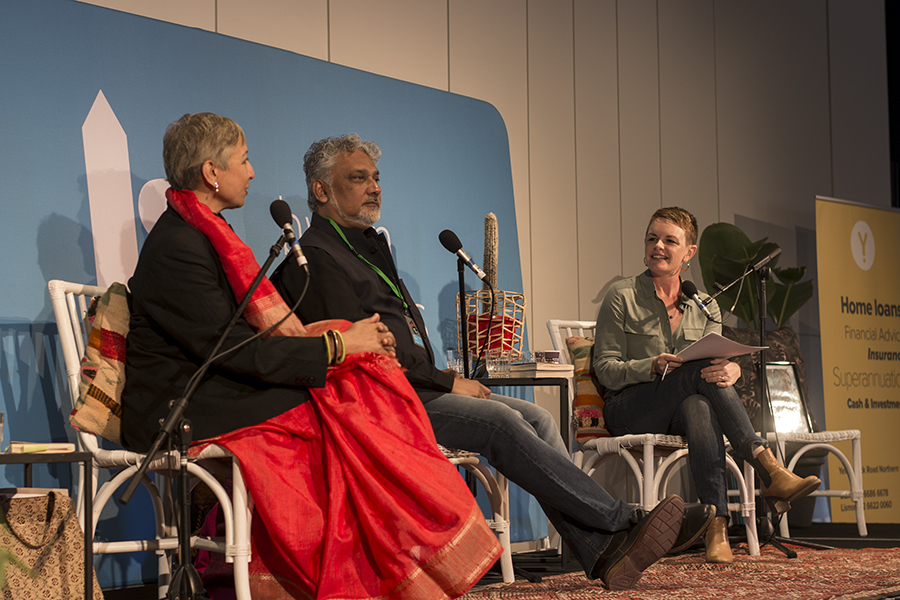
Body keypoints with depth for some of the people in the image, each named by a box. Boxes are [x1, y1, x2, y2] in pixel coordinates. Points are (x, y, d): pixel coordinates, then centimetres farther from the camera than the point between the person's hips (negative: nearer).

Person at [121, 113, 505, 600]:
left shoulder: (204, 233, 17)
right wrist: (337, 346, -16)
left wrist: (352, 340, 0)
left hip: (216, 392, 9)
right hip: (184, 412, -9)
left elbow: (255, 328, 13)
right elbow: (233, 350, -20)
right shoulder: (176, 248, -15)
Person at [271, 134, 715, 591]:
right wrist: (445, 382, -11)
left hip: (417, 388, 9)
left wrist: (445, 377, 7)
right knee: (500, 421, -25)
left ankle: (601, 552, -18)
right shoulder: (316, 257, -6)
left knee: (536, 418, -8)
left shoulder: (369, 245, 25)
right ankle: (622, 524, -24)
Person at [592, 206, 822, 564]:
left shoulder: (704, 307, 14)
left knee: (698, 407, -38)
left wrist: (731, 369, -24)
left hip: (680, 411, 3)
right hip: (628, 410, -3)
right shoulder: (622, 297, 2)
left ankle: (717, 526, -49)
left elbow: (718, 360, 3)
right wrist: (653, 367, -21)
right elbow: (605, 369, -2)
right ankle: (769, 470, -39)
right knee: (700, 372, -32)